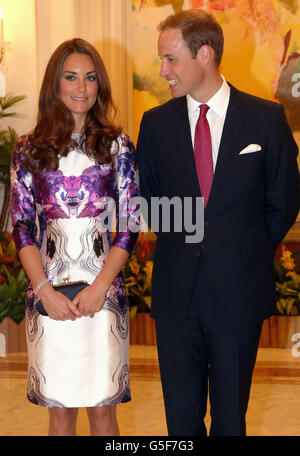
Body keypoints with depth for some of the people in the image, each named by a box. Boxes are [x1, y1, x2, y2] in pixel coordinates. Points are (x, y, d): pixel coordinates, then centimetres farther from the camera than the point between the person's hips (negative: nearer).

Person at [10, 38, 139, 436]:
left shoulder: (118, 146, 4)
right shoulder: (29, 150, 5)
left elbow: (129, 225, 1)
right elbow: (21, 227, 3)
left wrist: (99, 288, -9)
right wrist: (45, 291, -8)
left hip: (103, 295, 0)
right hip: (48, 296, 1)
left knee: (102, 409, 5)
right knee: (60, 411, 9)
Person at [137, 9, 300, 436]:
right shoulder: (156, 122, 3)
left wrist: (249, 254, 3)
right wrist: (182, 246, 7)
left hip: (239, 290, -2)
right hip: (176, 289, 2)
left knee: (231, 412, 12)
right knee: (181, 413, 12)